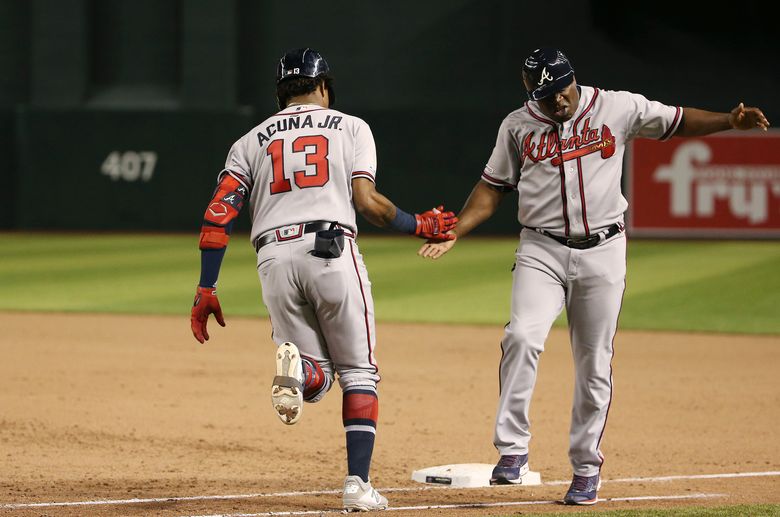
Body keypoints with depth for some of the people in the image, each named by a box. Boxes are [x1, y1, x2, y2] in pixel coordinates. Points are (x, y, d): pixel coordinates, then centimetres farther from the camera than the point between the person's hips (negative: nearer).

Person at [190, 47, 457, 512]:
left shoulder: (252, 140, 21)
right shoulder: (351, 127, 15)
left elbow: (219, 213, 9)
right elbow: (366, 200, 0)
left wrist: (206, 289, 8)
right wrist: (421, 226, 15)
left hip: (274, 258, 2)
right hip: (333, 251, -2)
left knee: (318, 380, 13)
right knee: (358, 372, 10)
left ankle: (298, 367, -25)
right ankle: (358, 483, -4)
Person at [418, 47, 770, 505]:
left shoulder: (618, 108, 1)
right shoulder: (518, 125, 5)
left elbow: (678, 122, 8)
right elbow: (493, 188, 10)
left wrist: (730, 122, -7)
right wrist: (454, 231, -3)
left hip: (603, 251, 0)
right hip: (542, 251, 0)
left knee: (595, 365, 3)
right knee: (522, 337, -23)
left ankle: (587, 468, 15)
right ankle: (513, 450, -17)